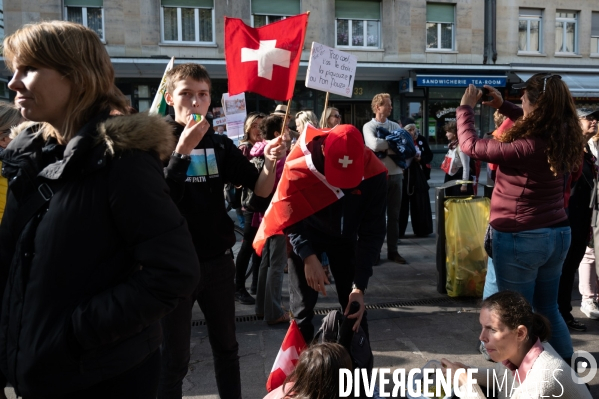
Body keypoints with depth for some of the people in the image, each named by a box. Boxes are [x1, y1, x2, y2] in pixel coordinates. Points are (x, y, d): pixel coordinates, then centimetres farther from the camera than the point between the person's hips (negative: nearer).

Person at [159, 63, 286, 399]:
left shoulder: (220, 144, 4)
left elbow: (261, 189, -1)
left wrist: (270, 161, -21)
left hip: (218, 261, 4)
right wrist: (182, 150, -27)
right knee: (174, 359, 7)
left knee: (227, 347, 19)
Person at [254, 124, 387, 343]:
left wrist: (360, 285, -26)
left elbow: (373, 232, -21)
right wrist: (308, 257, -32)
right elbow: (290, 217, -20)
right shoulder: (298, 163, -31)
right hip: (305, 236, -1)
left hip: (345, 237, 1)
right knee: (302, 306, 3)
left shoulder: (373, 173, -28)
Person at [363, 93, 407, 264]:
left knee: (394, 215, 9)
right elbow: (375, 145, -22)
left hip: (396, 175, 4)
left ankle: (393, 251, 17)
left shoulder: (395, 126, 11)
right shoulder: (369, 126, -4)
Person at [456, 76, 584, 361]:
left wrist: (466, 107, 0)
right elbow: (535, 126, 23)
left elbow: (470, 145, -14)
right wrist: (503, 106, 19)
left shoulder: (525, 147, -24)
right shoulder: (562, 139, -1)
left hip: (521, 238, -8)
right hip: (558, 233, 8)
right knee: (548, 309, 21)